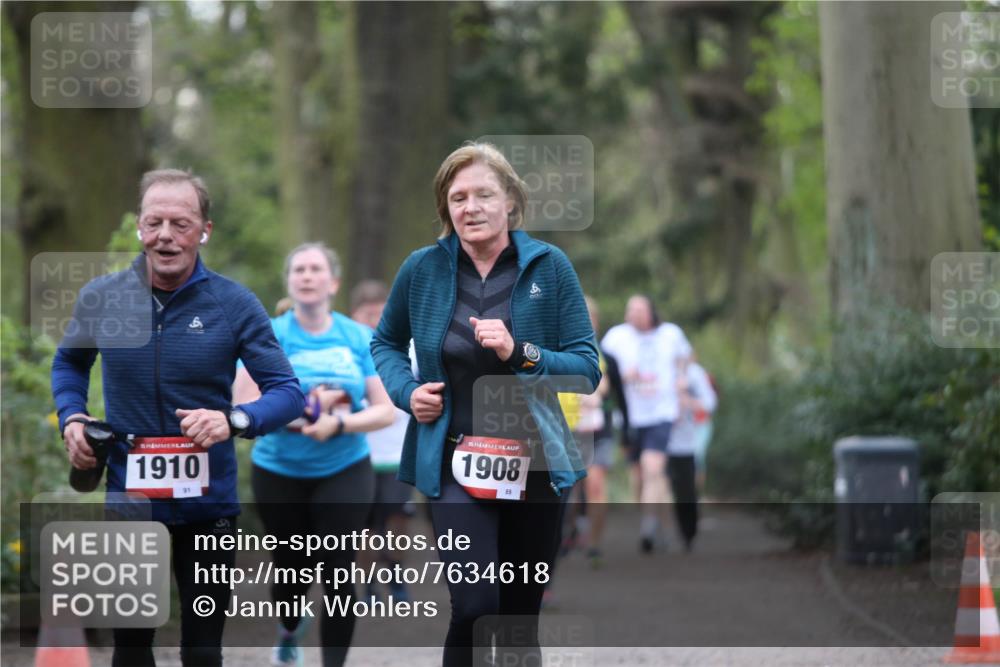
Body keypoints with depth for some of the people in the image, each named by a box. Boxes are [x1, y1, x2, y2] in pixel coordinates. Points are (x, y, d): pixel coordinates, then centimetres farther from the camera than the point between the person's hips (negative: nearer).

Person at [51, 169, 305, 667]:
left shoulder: (234, 304, -9)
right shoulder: (100, 297, -3)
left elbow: (287, 391, -7)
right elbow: (69, 362, 18)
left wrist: (234, 420, -25)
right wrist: (71, 419, -1)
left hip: (207, 500, -2)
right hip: (126, 495, 2)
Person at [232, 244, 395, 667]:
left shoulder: (359, 338, 1)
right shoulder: (269, 336, -5)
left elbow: (384, 410, -2)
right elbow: (244, 408, -13)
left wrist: (339, 423, -20)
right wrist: (308, 407, -21)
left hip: (345, 472, 0)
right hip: (279, 474, 0)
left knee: (339, 573, -9)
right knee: (292, 567, 11)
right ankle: (289, 631, 44)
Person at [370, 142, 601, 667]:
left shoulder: (549, 267, -4)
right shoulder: (423, 269, -2)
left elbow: (587, 369, -5)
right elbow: (386, 342, 17)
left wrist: (521, 354, -20)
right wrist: (406, 390, -2)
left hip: (535, 466, 1)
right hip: (456, 467, -1)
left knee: (520, 622, 11)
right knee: (474, 608, -19)